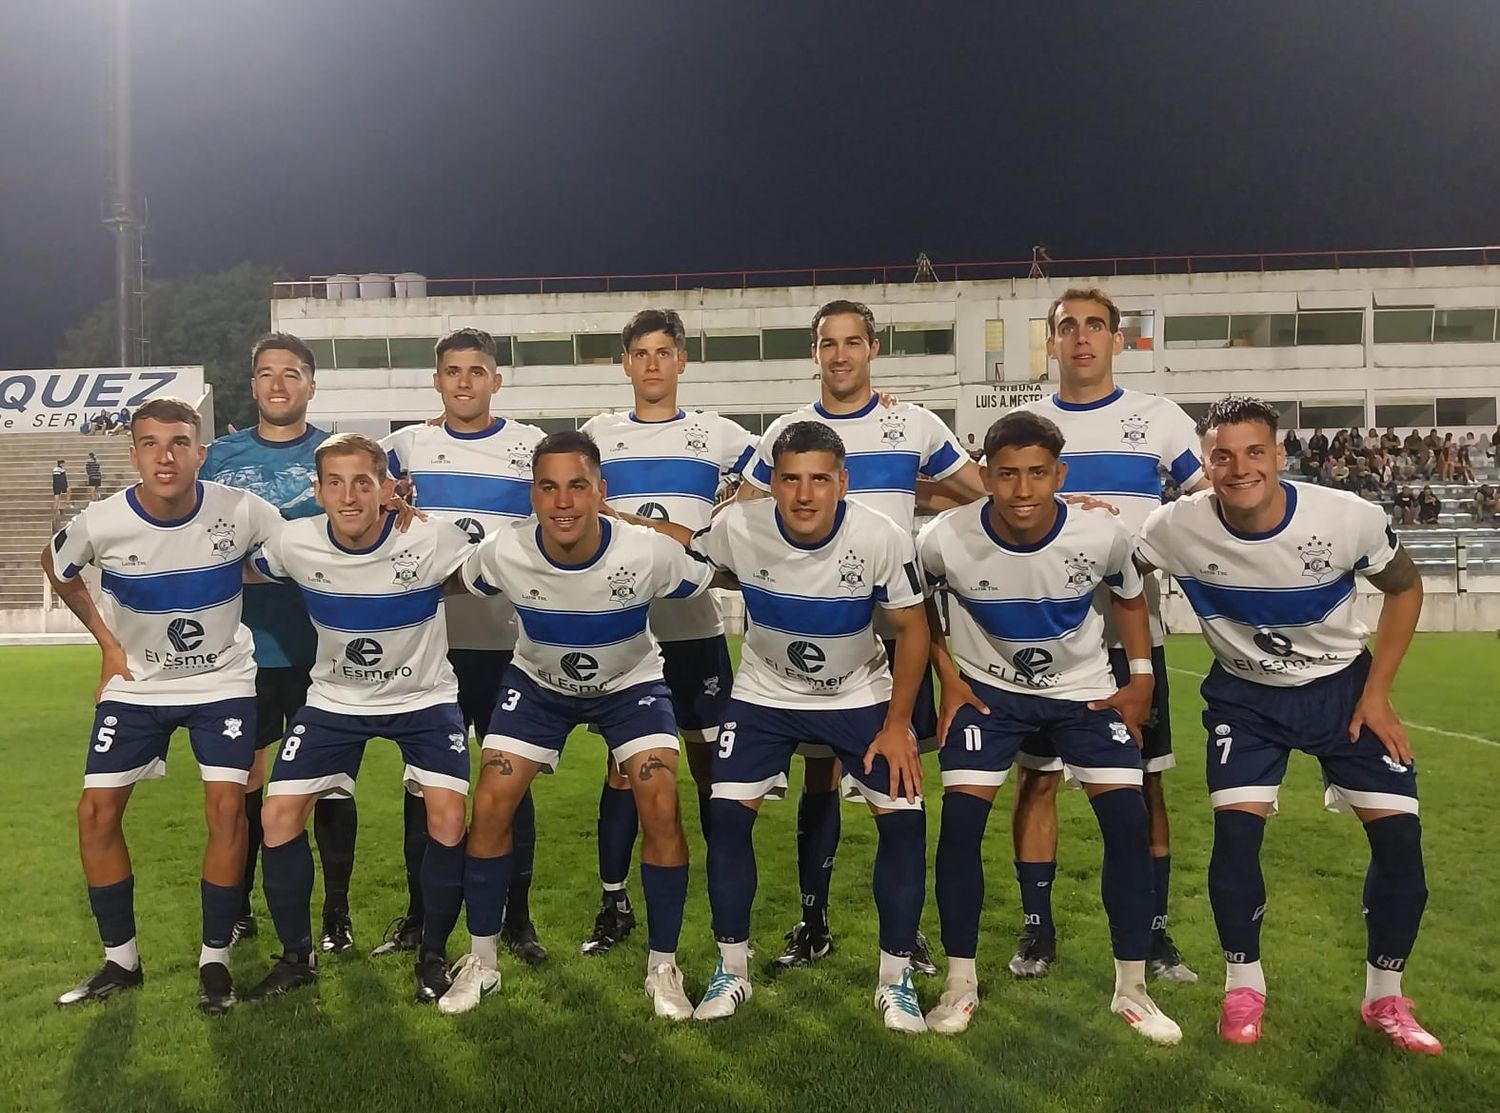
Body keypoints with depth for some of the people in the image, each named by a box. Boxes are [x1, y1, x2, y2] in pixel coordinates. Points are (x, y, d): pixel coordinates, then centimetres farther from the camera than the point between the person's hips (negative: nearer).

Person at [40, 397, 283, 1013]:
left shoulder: (241, 512, -21)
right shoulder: (101, 523, -17)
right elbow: (56, 567, 7)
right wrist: (107, 642, 5)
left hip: (223, 681, -2)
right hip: (136, 684, 2)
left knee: (226, 807, -12)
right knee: (96, 811, -2)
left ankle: (215, 958, 5)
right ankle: (120, 960, 17)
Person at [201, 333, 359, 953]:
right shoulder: (221, 457, 8)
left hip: (321, 647, -2)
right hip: (244, 647, 2)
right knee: (244, 781, 12)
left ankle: (337, 914, 18)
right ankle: (238, 908, 29)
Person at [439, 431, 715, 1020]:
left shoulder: (648, 554, -31)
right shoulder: (502, 552, -26)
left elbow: (711, 584, -11)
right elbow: (457, 586, -2)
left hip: (630, 682, -1)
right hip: (538, 681, 2)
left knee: (661, 808, -17)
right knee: (490, 805, -8)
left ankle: (662, 967, 4)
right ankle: (481, 960, 15)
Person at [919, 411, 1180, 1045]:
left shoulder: (1102, 536, -21)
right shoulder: (946, 540, -24)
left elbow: (1128, 596, 3)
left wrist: (1141, 677, -3)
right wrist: (949, 677, -5)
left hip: (1083, 689, 1)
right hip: (987, 689, -1)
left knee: (1128, 819, -8)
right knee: (961, 818, -13)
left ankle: (1131, 989, 11)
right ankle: (960, 983, 6)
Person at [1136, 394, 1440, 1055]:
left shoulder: (1349, 518, -23)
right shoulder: (1178, 529, -24)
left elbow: (1404, 588, -3)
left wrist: (1377, 693, -6)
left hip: (1343, 685, 1)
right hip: (1246, 695, -1)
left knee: (1398, 832, -3)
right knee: (1236, 830, -14)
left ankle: (1385, 997, 18)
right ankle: (1243, 984, 10)